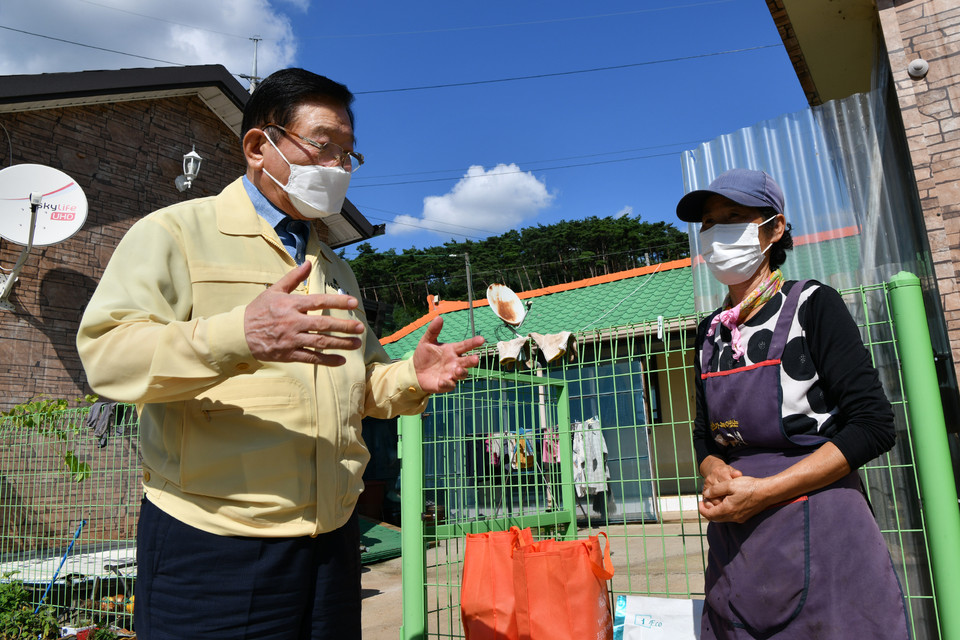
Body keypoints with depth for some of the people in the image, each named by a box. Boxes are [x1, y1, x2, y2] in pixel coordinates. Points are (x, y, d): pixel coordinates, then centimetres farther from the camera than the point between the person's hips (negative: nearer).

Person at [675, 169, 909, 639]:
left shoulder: (811, 305, -7)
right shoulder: (711, 332, 9)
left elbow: (874, 425, -13)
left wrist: (763, 491, -18)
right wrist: (714, 473, -8)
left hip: (819, 533, -5)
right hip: (734, 539, 5)